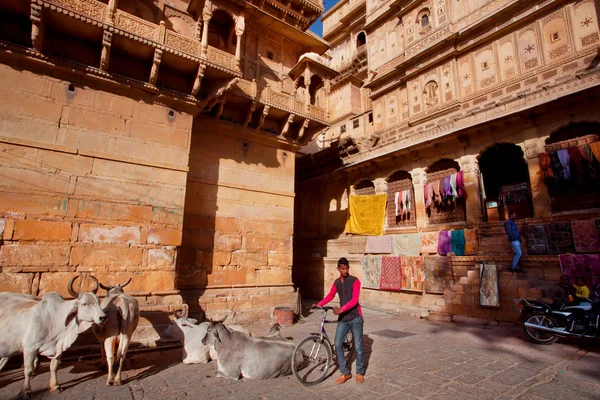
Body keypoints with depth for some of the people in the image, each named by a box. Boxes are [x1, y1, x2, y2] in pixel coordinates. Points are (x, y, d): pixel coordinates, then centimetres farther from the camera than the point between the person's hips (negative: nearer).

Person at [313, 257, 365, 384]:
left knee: (358, 346, 5)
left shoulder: (355, 281, -9)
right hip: (343, 318, 4)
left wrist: (341, 309, -30)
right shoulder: (337, 282, 7)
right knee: (338, 344, -3)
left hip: (355, 317, -4)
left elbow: (354, 300, -19)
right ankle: (345, 372, 13)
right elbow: (330, 295, 19)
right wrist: (319, 304, 5)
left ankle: (360, 372, 25)